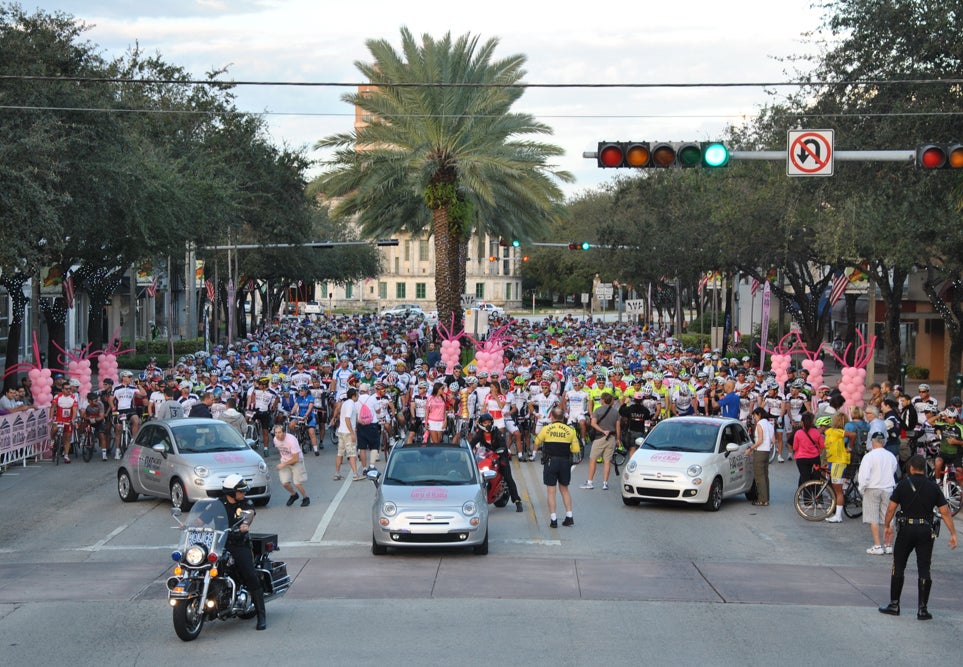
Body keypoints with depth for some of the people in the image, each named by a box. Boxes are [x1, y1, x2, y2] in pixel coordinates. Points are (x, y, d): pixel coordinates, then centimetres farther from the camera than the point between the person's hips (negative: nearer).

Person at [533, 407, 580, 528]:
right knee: (564, 489, 17)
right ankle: (569, 516, 12)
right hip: (565, 462, 2)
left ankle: (553, 519, -1)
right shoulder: (570, 430, 1)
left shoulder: (546, 429, -3)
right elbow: (576, 450, -2)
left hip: (550, 462, -2)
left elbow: (536, 443, 12)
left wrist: (534, 451, 34)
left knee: (551, 491, 3)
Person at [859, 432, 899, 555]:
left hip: (872, 489, -4)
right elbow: (894, 471, 11)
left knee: (873, 519, 1)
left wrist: (863, 488, -4)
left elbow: (863, 475, -17)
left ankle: (877, 546, -3)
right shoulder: (891, 456, 2)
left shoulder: (869, 456, -13)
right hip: (888, 489, 4)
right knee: (887, 518, 10)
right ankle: (888, 545, 13)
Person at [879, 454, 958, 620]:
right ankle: (922, 609, 1)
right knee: (924, 569, 3)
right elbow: (945, 512, -1)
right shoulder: (933, 487, 2)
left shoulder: (904, 484, -3)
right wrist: (953, 534, 5)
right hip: (926, 531, 1)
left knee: (898, 568, 11)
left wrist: (887, 526, 12)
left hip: (906, 529, -1)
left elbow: (891, 508, -3)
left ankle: (894, 605, 13)